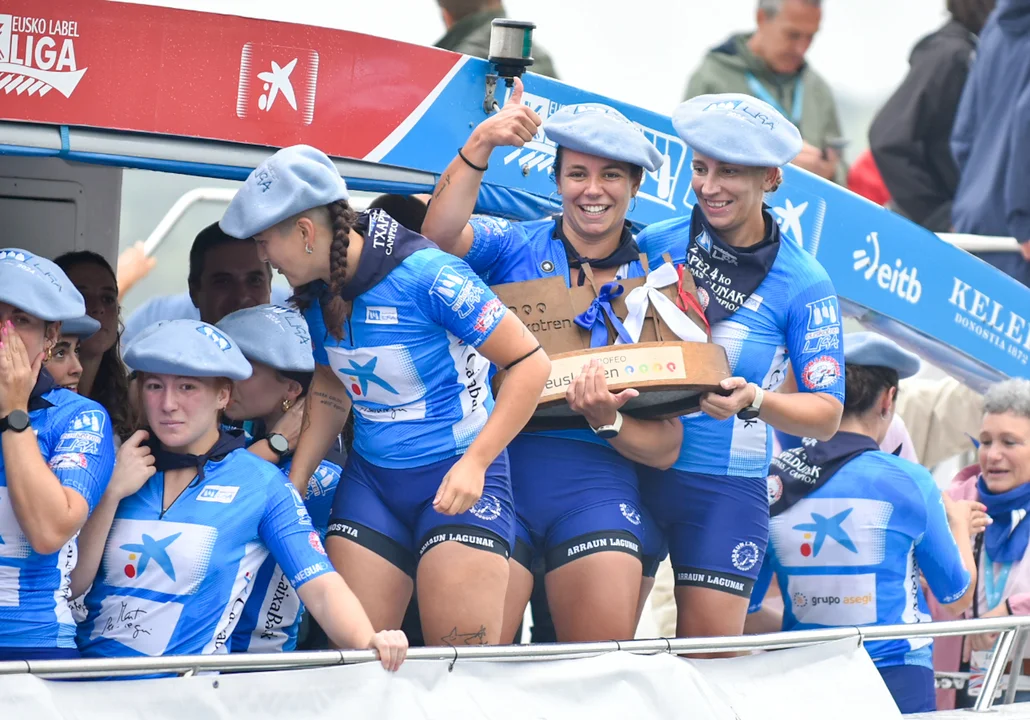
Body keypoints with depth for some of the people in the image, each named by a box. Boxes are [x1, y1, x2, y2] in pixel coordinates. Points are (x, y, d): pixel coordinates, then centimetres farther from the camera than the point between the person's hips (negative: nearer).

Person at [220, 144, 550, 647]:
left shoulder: (426, 276, -20)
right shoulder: (318, 292, 2)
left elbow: (530, 363, -17)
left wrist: (475, 463, -22)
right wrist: (293, 485, 9)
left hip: (458, 476, -7)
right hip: (370, 478, 7)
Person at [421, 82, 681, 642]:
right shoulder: (513, 247, 8)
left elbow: (665, 448, 8)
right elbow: (440, 234, -17)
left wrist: (609, 423, -12)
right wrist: (479, 147, -28)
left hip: (596, 485, 1)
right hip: (498, 467, -1)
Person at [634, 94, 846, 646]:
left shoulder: (802, 285, -3)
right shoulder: (656, 243, 3)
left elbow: (827, 414, -4)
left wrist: (756, 401, -24)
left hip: (723, 489, -2)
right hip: (629, 469, 2)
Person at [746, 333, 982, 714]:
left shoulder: (771, 482, 2)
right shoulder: (908, 482, -6)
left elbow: (742, 612, 6)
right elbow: (958, 594, 6)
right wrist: (959, 523, 25)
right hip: (896, 680, -3)